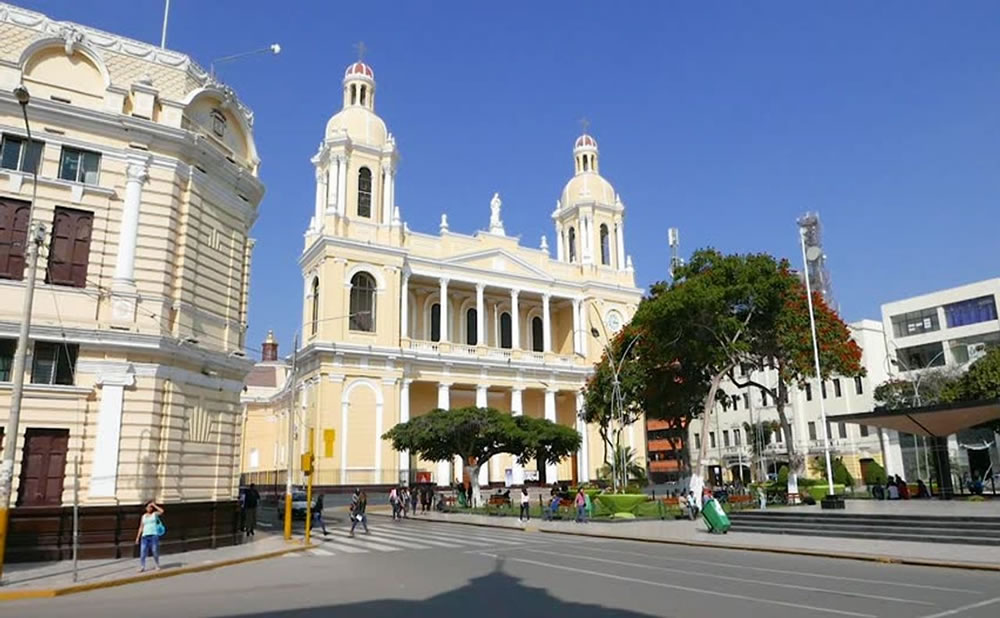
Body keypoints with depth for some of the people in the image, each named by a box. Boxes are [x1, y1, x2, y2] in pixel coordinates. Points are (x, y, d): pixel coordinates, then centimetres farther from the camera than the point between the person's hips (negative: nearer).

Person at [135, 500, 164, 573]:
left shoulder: (155, 514, 7)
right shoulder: (143, 516, 15)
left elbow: (162, 511, -14)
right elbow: (141, 527, 15)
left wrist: (154, 505, -6)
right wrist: (138, 537, 9)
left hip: (154, 535, -3)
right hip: (145, 535, 3)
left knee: (155, 551, -3)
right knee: (143, 552, -6)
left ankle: (157, 565, 9)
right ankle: (142, 567, -3)